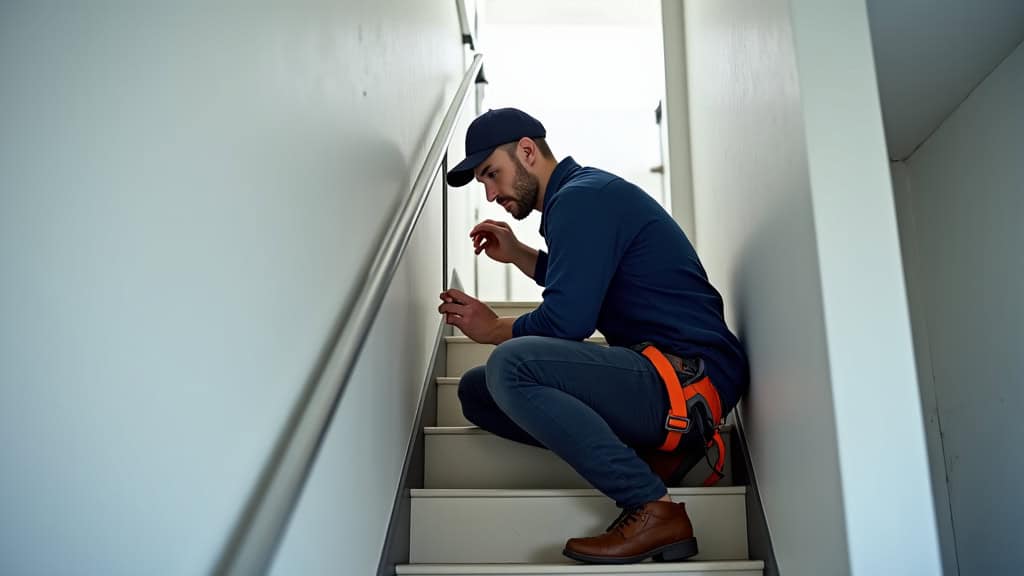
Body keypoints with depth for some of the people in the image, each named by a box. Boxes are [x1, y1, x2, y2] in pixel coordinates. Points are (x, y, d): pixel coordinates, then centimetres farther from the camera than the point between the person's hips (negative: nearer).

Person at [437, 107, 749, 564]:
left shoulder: (581, 198, -13)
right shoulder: (584, 191, 18)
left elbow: (566, 321, -22)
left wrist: (493, 329, -3)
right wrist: (517, 253, 19)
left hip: (690, 376, -10)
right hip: (663, 373, 10)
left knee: (510, 365, -30)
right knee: (475, 390, 9)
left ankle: (654, 508, -19)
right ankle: (645, 452, 2)